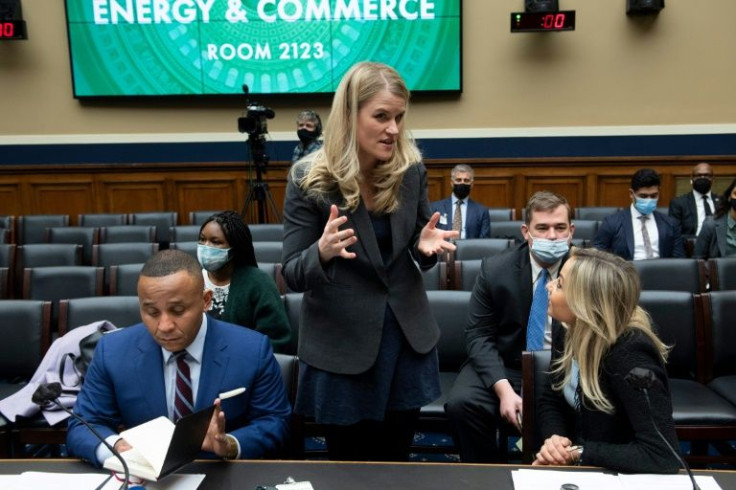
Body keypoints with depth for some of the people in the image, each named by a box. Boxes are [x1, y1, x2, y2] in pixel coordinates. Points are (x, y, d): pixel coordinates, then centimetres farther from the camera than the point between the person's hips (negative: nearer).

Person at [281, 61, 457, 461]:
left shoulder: (411, 169, -5)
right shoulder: (309, 179, -15)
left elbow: (416, 254, 6)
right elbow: (292, 275, -12)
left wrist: (426, 245, -17)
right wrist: (323, 251, -33)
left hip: (406, 334, 3)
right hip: (340, 343, -3)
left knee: (395, 460, 17)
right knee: (349, 465, 14)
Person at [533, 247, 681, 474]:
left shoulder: (630, 355, -26)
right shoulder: (567, 332, -6)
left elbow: (663, 455, -29)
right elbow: (550, 400, 6)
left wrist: (577, 452, -22)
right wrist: (554, 439, -13)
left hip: (620, 474, -5)